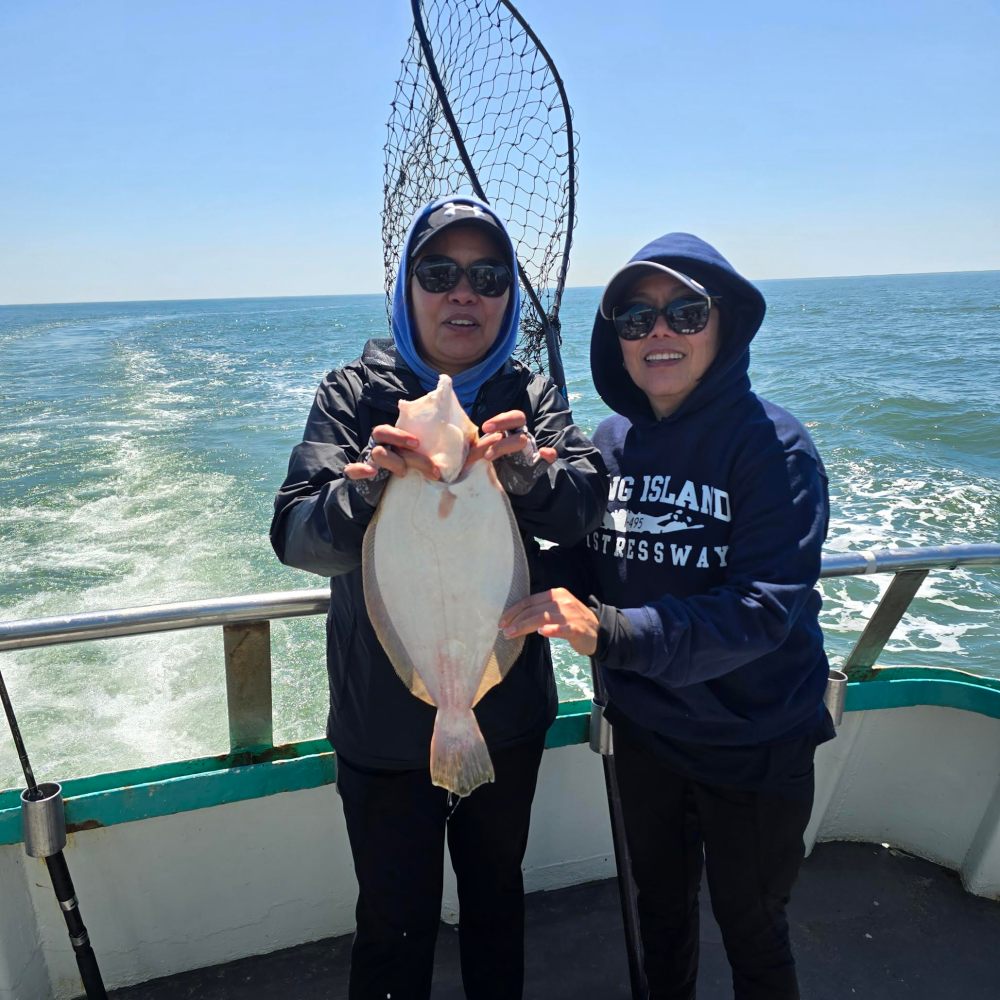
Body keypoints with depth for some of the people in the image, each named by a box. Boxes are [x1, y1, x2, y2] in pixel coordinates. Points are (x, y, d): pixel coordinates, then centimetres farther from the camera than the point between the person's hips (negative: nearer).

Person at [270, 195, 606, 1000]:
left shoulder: (532, 397, -2)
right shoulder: (354, 396, -9)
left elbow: (586, 504, -17)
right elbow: (296, 536, -20)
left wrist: (527, 472, -38)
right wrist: (366, 490, -40)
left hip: (508, 710, 3)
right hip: (385, 721, -2)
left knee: (497, 897, 26)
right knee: (396, 922, 13)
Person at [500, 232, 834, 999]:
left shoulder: (773, 446, -19)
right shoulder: (612, 440, -5)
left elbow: (766, 607, -28)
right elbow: (584, 566, 0)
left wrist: (609, 631, -40)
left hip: (753, 744, -4)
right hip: (644, 729, 5)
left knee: (751, 928, 19)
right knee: (659, 906, 27)